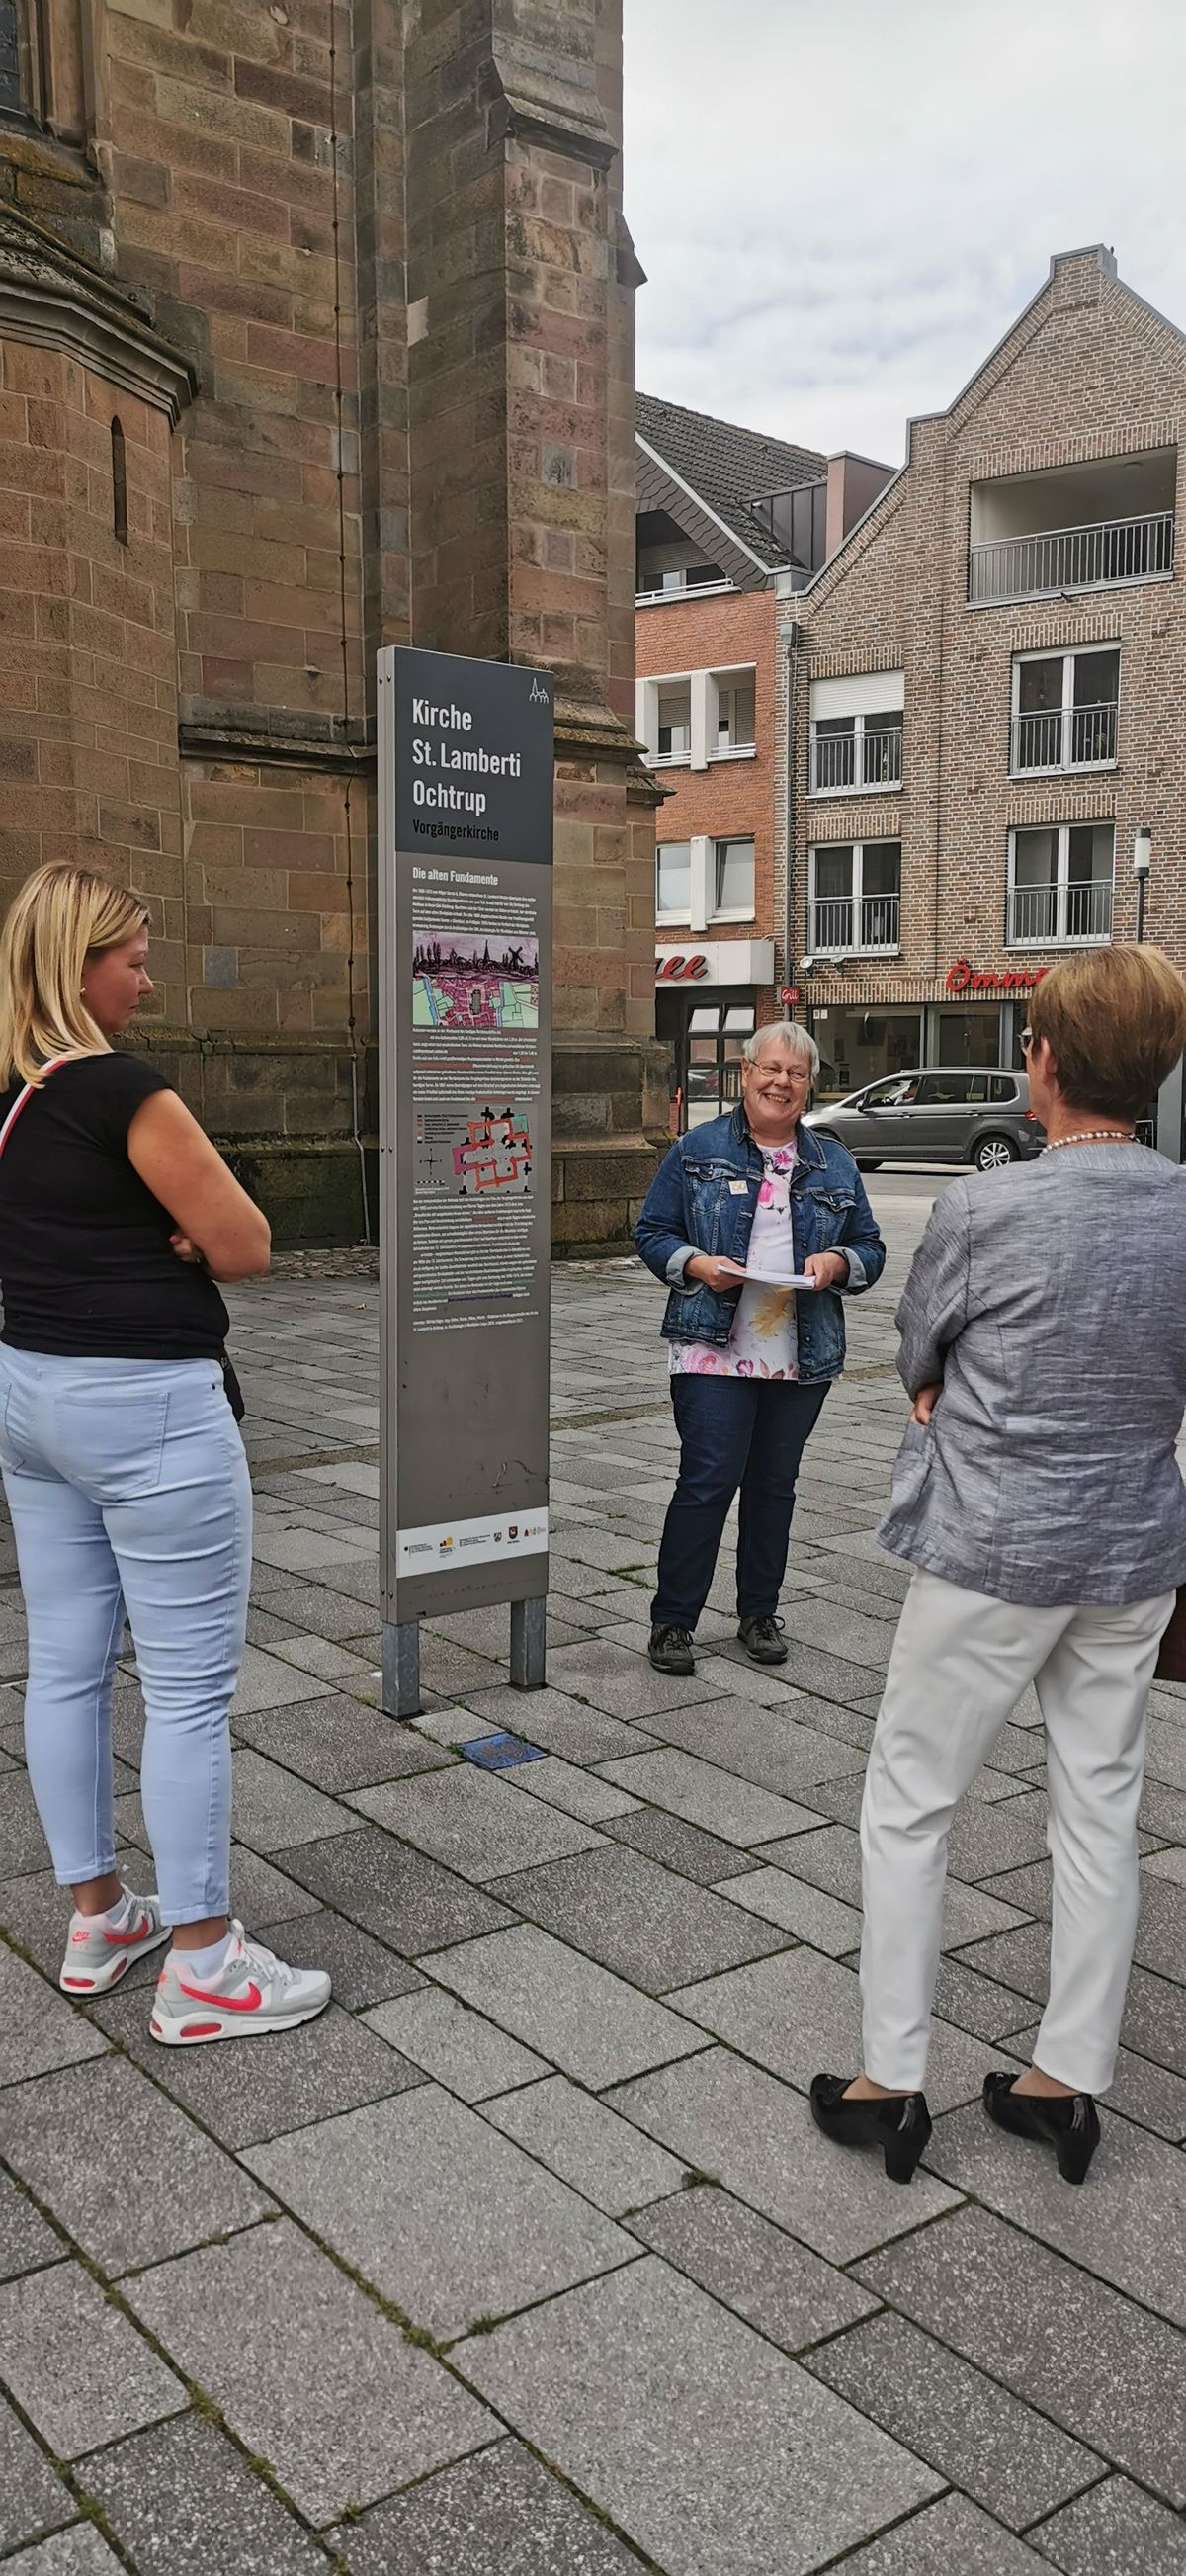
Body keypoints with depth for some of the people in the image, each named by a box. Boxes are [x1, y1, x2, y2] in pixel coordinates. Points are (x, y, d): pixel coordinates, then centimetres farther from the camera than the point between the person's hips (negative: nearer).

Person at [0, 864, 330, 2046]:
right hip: (149, 1405, -9)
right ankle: (202, 1967, 9)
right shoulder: (124, 1092, -18)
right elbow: (245, 1248, -14)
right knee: (190, 1686, 0)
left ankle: (96, 1918, 28)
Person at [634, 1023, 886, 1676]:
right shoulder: (696, 1151, 3)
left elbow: (870, 1249, 14)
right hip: (714, 1350, -3)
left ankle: (759, 1613, 25)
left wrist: (837, 1262, -8)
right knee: (707, 1482, -7)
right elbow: (652, 1233, 3)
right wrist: (696, 1264, -15)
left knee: (775, 1484, 11)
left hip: (803, 1357, 4)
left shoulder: (834, 1165, 12)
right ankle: (672, 1619, 5)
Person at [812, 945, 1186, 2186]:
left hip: (993, 1554, -5)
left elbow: (917, 1368, -3)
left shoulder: (984, 1210, -19)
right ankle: (1068, 2080, 29)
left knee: (905, 1808, 10)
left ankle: (892, 2084, 20)